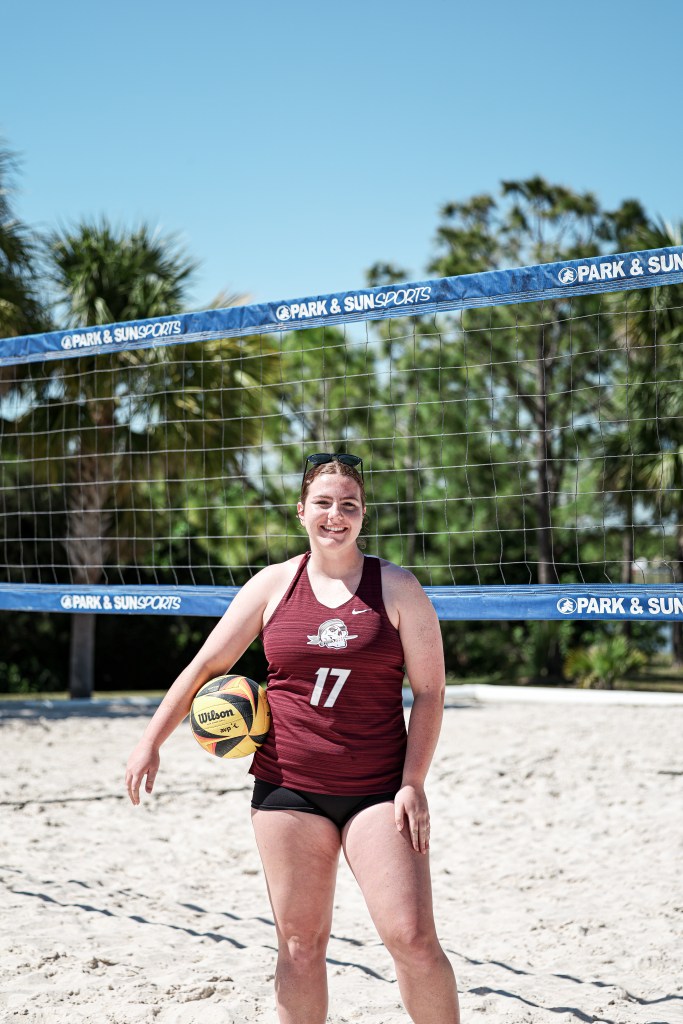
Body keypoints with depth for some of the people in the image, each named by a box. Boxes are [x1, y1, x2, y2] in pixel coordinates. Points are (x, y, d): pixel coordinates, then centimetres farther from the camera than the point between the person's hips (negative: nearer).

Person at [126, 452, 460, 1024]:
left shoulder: (397, 587, 0)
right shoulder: (274, 585, 5)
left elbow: (430, 690, 0)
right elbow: (208, 665, 11)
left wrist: (413, 783, -9)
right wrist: (152, 743, 10)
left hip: (378, 792, -2)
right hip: (288, 786, 2)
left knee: (412, 938, -10)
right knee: (300, 944, 6)